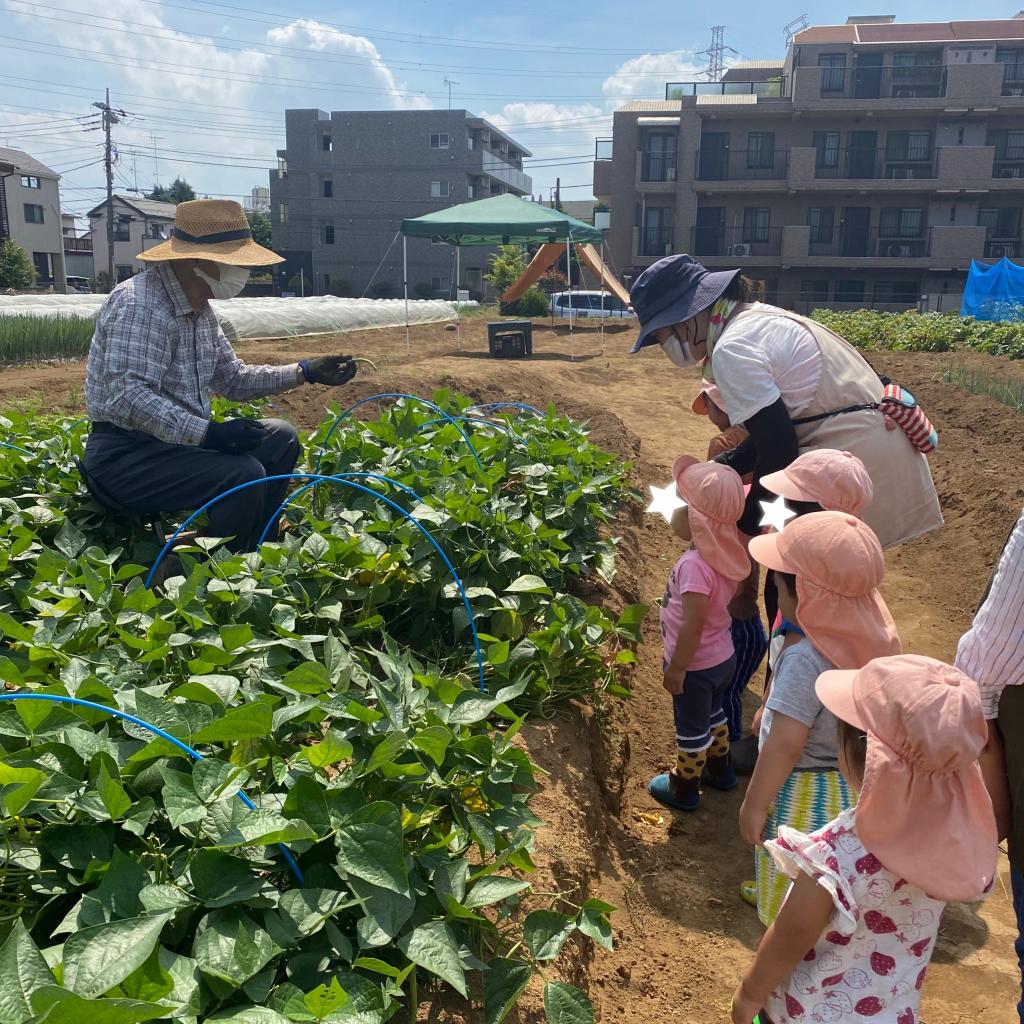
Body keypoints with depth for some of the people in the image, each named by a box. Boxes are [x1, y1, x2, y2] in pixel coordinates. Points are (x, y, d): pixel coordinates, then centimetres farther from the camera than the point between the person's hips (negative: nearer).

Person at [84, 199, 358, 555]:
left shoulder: (199, 308, 9)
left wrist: (305, 372, 10)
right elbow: (128, 396, -31)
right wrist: (208, 432, -36)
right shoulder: (140, 304, -21)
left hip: (178, 440, 10)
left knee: (280, 438, 9)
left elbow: (232, 379, 17)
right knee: (242, 475, -29)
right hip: (125, 455, -10)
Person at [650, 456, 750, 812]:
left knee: (690, 729, 16)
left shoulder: (695, 565, -35)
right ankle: (720, 769, 52)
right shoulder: (728, 550, -12)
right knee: (713, 714, 31)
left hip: (696, 665, -7)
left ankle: (685, 788, 37)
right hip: (723, 657, 7)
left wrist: (676, 669, -19)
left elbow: (693, 625, -31)